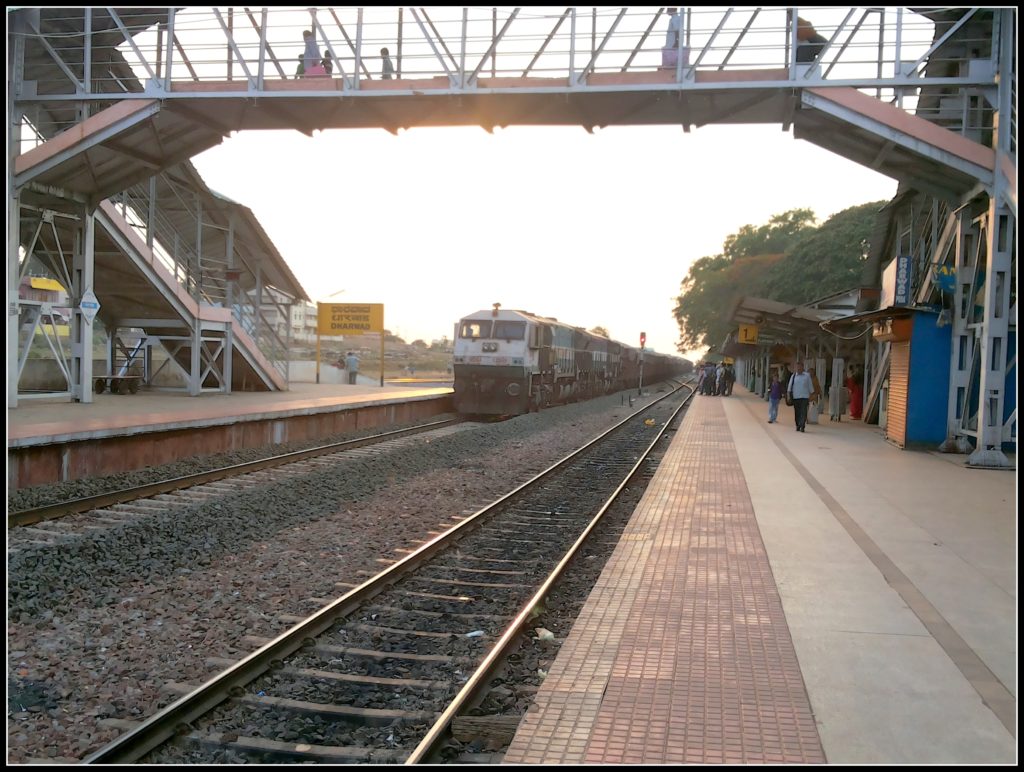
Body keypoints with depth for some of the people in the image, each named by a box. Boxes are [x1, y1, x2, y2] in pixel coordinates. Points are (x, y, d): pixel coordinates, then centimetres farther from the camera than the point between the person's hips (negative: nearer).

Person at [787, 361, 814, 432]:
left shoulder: (807, 375, 5)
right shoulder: (793, 376, 7)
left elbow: (810, 386, 10)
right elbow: (790, 386, 7)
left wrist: (811, 396, 8)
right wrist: (789, 396, -2)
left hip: (804, 397, -2)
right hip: (795, 397, 2)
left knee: (803, 412, -10)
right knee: (797, 412, 6)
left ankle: (802, 426, -13)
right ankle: (798, 426, 18)